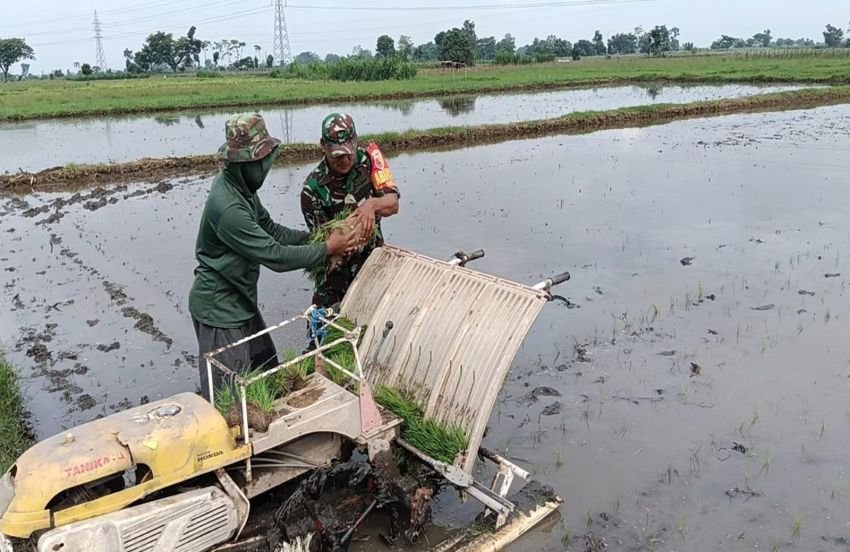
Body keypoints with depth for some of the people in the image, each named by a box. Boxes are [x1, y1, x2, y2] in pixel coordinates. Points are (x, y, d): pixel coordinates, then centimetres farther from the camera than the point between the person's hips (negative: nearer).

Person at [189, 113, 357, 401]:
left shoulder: (240, 186, -1)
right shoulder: (228, 207, -31)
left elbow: (270, 229, 8)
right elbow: (275, 255, -27)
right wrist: (327, 249, -18)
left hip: (240, 299, 10)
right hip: (219, 308, -9)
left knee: (266, 370, 21)